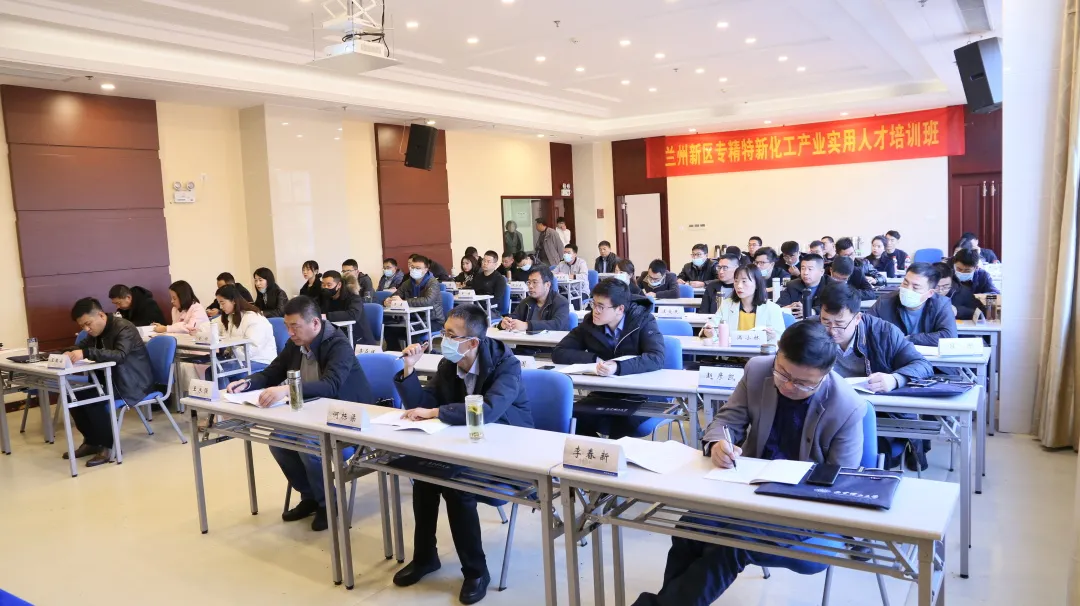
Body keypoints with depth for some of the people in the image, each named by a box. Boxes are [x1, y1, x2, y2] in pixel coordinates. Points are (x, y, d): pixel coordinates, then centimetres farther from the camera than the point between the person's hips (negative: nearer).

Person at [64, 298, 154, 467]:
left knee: (90, 398, -27)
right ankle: (91, 442, 9)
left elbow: (119, 355, -37)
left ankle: (109, 446, -14)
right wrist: (70, 353, -14)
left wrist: (86, 353, -47)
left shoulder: (123, 328, -21)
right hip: (110, 379, 9)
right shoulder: (95, 332, 7)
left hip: (132, 383, -9)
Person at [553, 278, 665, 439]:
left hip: (639, 397, -4)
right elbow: (558, 353, 1)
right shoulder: (590, 322, 0)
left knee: (624, 422, -35)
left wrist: (618, 367, -39)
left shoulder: (642, 321, -9)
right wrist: (594, 360, -15)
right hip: (602, 395, 4)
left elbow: (656, 358, -23)